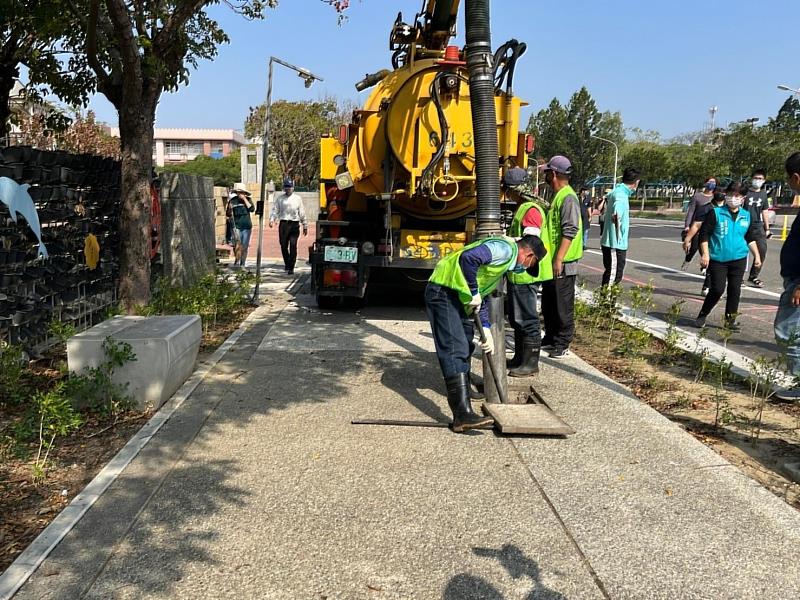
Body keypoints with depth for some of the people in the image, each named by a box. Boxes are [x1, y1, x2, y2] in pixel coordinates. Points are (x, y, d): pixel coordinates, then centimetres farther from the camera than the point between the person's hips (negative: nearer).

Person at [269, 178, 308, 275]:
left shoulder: (297, 198, 8)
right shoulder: (280, 198, 10)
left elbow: (302, 213, 10)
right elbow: (275, 210, 7)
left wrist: (305, 226, 11)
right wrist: (272, 219, -11)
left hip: (294, 224, -1)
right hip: (283, 224, 1)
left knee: (293, 246, -8)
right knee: (283, 246, 5)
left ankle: (291, 268, -6)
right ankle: (287, 263, 27)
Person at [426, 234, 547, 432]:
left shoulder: (508, 263, 21)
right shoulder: (506, 248, -12)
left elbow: (482, 296, 20)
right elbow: (468, 258, -28)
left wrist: (486, 329, 9)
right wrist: (474, 293, -19)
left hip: (458, 296, 11)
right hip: (443, 291, -11)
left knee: (466, 345, 26)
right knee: (455, 350, -17)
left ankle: (463, 389, 47)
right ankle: (463, 415, -23)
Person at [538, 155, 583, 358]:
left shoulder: (568, 198, -17)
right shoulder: (557, 197, 15)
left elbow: (570, 231, -23)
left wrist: (559, 259, -25)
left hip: (563, 264, -10)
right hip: (551, 261, 10)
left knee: (563, 306, -1)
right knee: (548, 304, 17)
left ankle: (562, 344, 6)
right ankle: (550, 338, 29)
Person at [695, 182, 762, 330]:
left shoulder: (746, 216, 9)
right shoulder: (716, 213, -5)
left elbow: (750, 238, 19)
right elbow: (704, 233, -5)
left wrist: (757, 256, 17)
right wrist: (705, 254, -12)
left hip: (739, 259, 4)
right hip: (718, 259, -4)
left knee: (735, 289, 5)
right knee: (717, 290, -6)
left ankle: (730, 319, 17)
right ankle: (702, 316, 12)